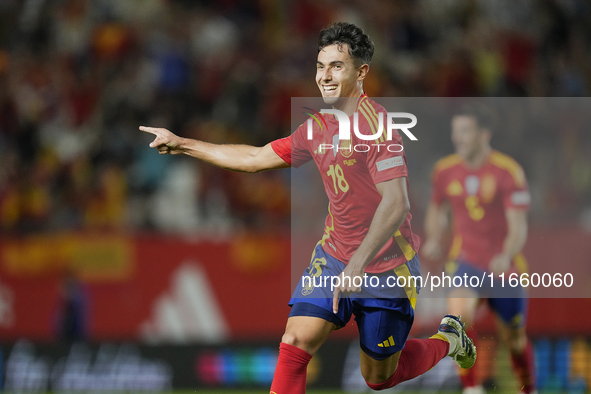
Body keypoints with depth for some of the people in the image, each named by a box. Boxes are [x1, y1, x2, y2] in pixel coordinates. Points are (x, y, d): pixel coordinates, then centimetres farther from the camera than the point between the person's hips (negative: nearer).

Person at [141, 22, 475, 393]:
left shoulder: (374, 123, -20)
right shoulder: (318, 128, 5)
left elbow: (396, 204, -29)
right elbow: (255, 158, 18)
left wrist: (358, 265, -38)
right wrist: (181, 144, 18)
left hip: (386, 271, -6)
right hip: (334, 258, 6)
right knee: (295, 345, -13)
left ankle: (448, 340, 36)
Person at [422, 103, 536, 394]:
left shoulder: (508, 172, -15)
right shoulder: (445, 171, -2)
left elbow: (518, 227, -20)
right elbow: (437, 209, 18)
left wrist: (506, 257, -40)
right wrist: (434, 239, -3)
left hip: (504, 268, -2)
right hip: (466, 262, 2)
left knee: (515, 338, 11)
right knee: (458, 308, -29)